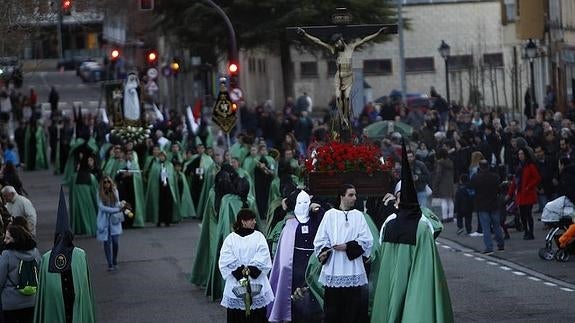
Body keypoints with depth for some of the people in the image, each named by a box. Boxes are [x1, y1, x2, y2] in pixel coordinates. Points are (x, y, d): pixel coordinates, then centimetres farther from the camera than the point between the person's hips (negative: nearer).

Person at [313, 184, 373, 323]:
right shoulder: (330, 215, 6)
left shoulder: (358, 216, 8)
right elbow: (320, 238, 4)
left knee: (351, 306, 0)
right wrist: (323, 251, -14)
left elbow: (367, 240, 0)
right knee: (333, 308, 0)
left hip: (352, 268, 1)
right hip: (333, 268, -1)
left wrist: (348, 246, -11)